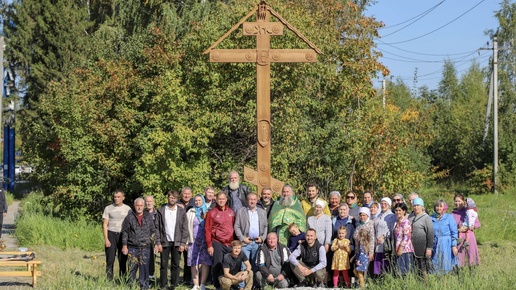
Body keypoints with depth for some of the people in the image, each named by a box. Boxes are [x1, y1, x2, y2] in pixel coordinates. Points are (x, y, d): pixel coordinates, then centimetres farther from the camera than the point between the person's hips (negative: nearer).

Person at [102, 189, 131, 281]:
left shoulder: (127, 209, 7)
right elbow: (105, 224, 3)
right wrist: (106, 239, -6)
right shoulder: (108, 208, 5)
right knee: (110, 259, -4)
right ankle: (109, 280, 0)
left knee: (123, 259, 1)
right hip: (111, 234, -1)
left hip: (123, 235, 1)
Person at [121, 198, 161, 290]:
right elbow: (125, 232, 6)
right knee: (132, 268, 0)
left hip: (145, 247, 1)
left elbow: (154, 231, 9)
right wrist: (124, 245, 1)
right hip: (132, 248, -1)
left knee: (144, 268, 0)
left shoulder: (149, 217, 7)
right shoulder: (129, 217, 4)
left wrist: (157, 243, 3)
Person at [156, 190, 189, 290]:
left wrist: (182, 243, -5)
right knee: (163, 265, 1)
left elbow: (185, 228, 2)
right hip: (164, 242, 0)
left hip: (177, 242, 0)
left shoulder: (181, 211, 4)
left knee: (175, 265, 2)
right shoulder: (161, 210, 5)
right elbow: (158, 227, 2)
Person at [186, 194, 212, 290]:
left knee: (206, 262, -5)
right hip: (194, 241, 0)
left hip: (205, 240, 0)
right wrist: (187, 241, 3)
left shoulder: (208, 212, 11)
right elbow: (188, 227, 9)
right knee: (194, 263, -4)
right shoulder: (190, 213, 13)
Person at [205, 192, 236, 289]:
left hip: (229, 243, 3)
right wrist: (209, 245, -6)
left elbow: (234, 227, 15)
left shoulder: (231, 212, 11)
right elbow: (207, 229, -1)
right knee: (217, 265, -1)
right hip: (217, 243, -3)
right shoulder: (212, 213, 0)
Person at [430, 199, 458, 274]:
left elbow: (454, 232, -3)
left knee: (446, 265, -3)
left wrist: (454, 246, -10)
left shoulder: (449, 217, 0)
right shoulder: (431, 218, 8)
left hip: (446, 245, -3)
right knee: (435, 266, 1)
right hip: (435, 245, 3)